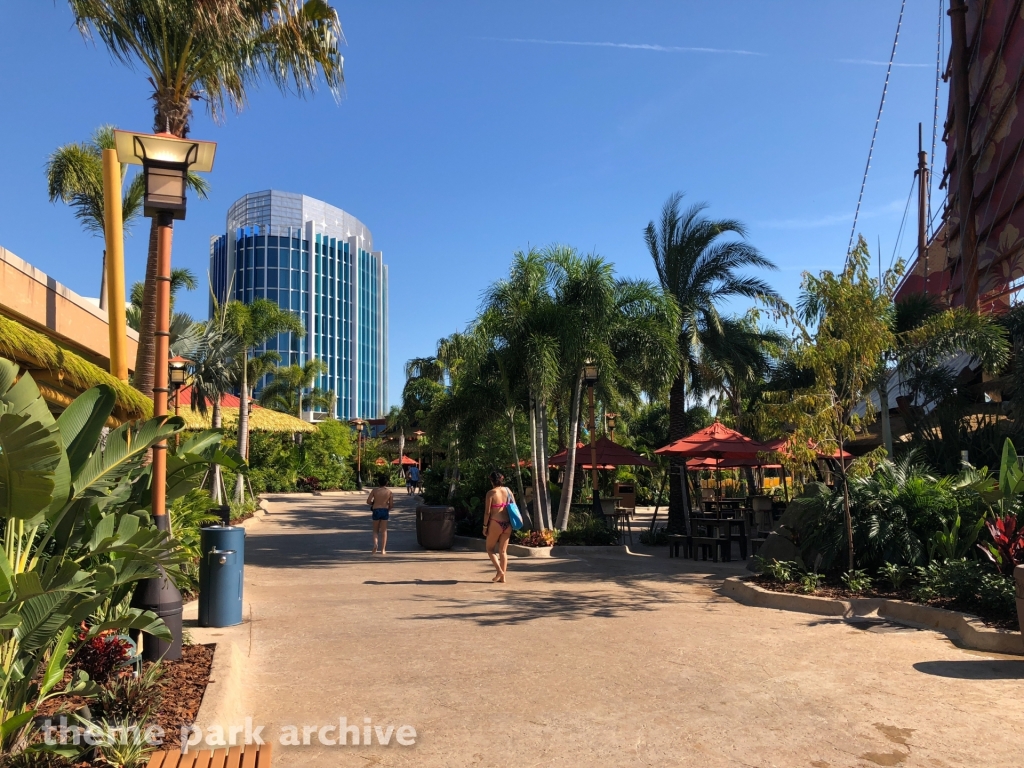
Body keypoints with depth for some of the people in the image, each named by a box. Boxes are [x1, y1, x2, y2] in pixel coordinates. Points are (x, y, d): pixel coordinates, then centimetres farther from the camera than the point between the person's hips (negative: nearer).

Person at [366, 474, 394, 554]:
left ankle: (375, 545, -10)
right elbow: (391, 504, -3)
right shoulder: (389, 491, -2)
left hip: (376, 511, 0)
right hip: (385, 511, 0)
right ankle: (383, 549, 6)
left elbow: (368, 501, -7)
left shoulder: (375, 490, -4)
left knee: (375, 530, 15)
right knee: (384, 531, 8)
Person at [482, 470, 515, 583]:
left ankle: (499, 571, -3)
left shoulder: (491, 493, -9)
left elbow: (487, 512, -11)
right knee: (503, 551, 12)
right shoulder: (508, 491, 6)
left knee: (490, 548, 13)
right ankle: (502, 577, 12)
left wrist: (485, 526, -3)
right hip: (507, 524, 5)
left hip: (495, 524, -5)